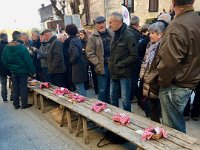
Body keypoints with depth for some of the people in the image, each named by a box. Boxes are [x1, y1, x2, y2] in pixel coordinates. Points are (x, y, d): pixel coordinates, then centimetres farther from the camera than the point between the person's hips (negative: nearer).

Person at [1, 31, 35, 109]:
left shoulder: (6, 47, 0)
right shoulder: (22, 47, -18)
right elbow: (28, 61, -17)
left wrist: (10, 67, 15)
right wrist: (32, 71, -11)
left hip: (13, 71, 6)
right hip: (22, 70, -5)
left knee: (15, 87, 13)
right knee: (23, 87, 4)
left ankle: (16, 104, 22)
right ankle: (24, 104, 13)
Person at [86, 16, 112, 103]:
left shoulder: (111, 34, 9)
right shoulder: (93, 37, -5)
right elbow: (89, 53, -9)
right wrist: (98, 64, -15)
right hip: (102, 66, -5)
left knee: (110, 88, 16)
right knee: (102, 89, 1)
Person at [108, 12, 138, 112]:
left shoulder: (129, 36, -15)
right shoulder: (115, 35, 11)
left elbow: (134, 56, -18)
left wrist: (119, 64, -16)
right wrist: (111, 62, 7)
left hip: (124, 73, -8)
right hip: (114, 73, 8)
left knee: (125, 99, 2)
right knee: (113, 97, 18)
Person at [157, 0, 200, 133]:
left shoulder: (177, 26, -22)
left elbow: (169, 62, -25)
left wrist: (163, 82, -8)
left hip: (175, 87, -9)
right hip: (189, 83, 9)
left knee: (173, 129, 6)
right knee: (179, 126, 23)